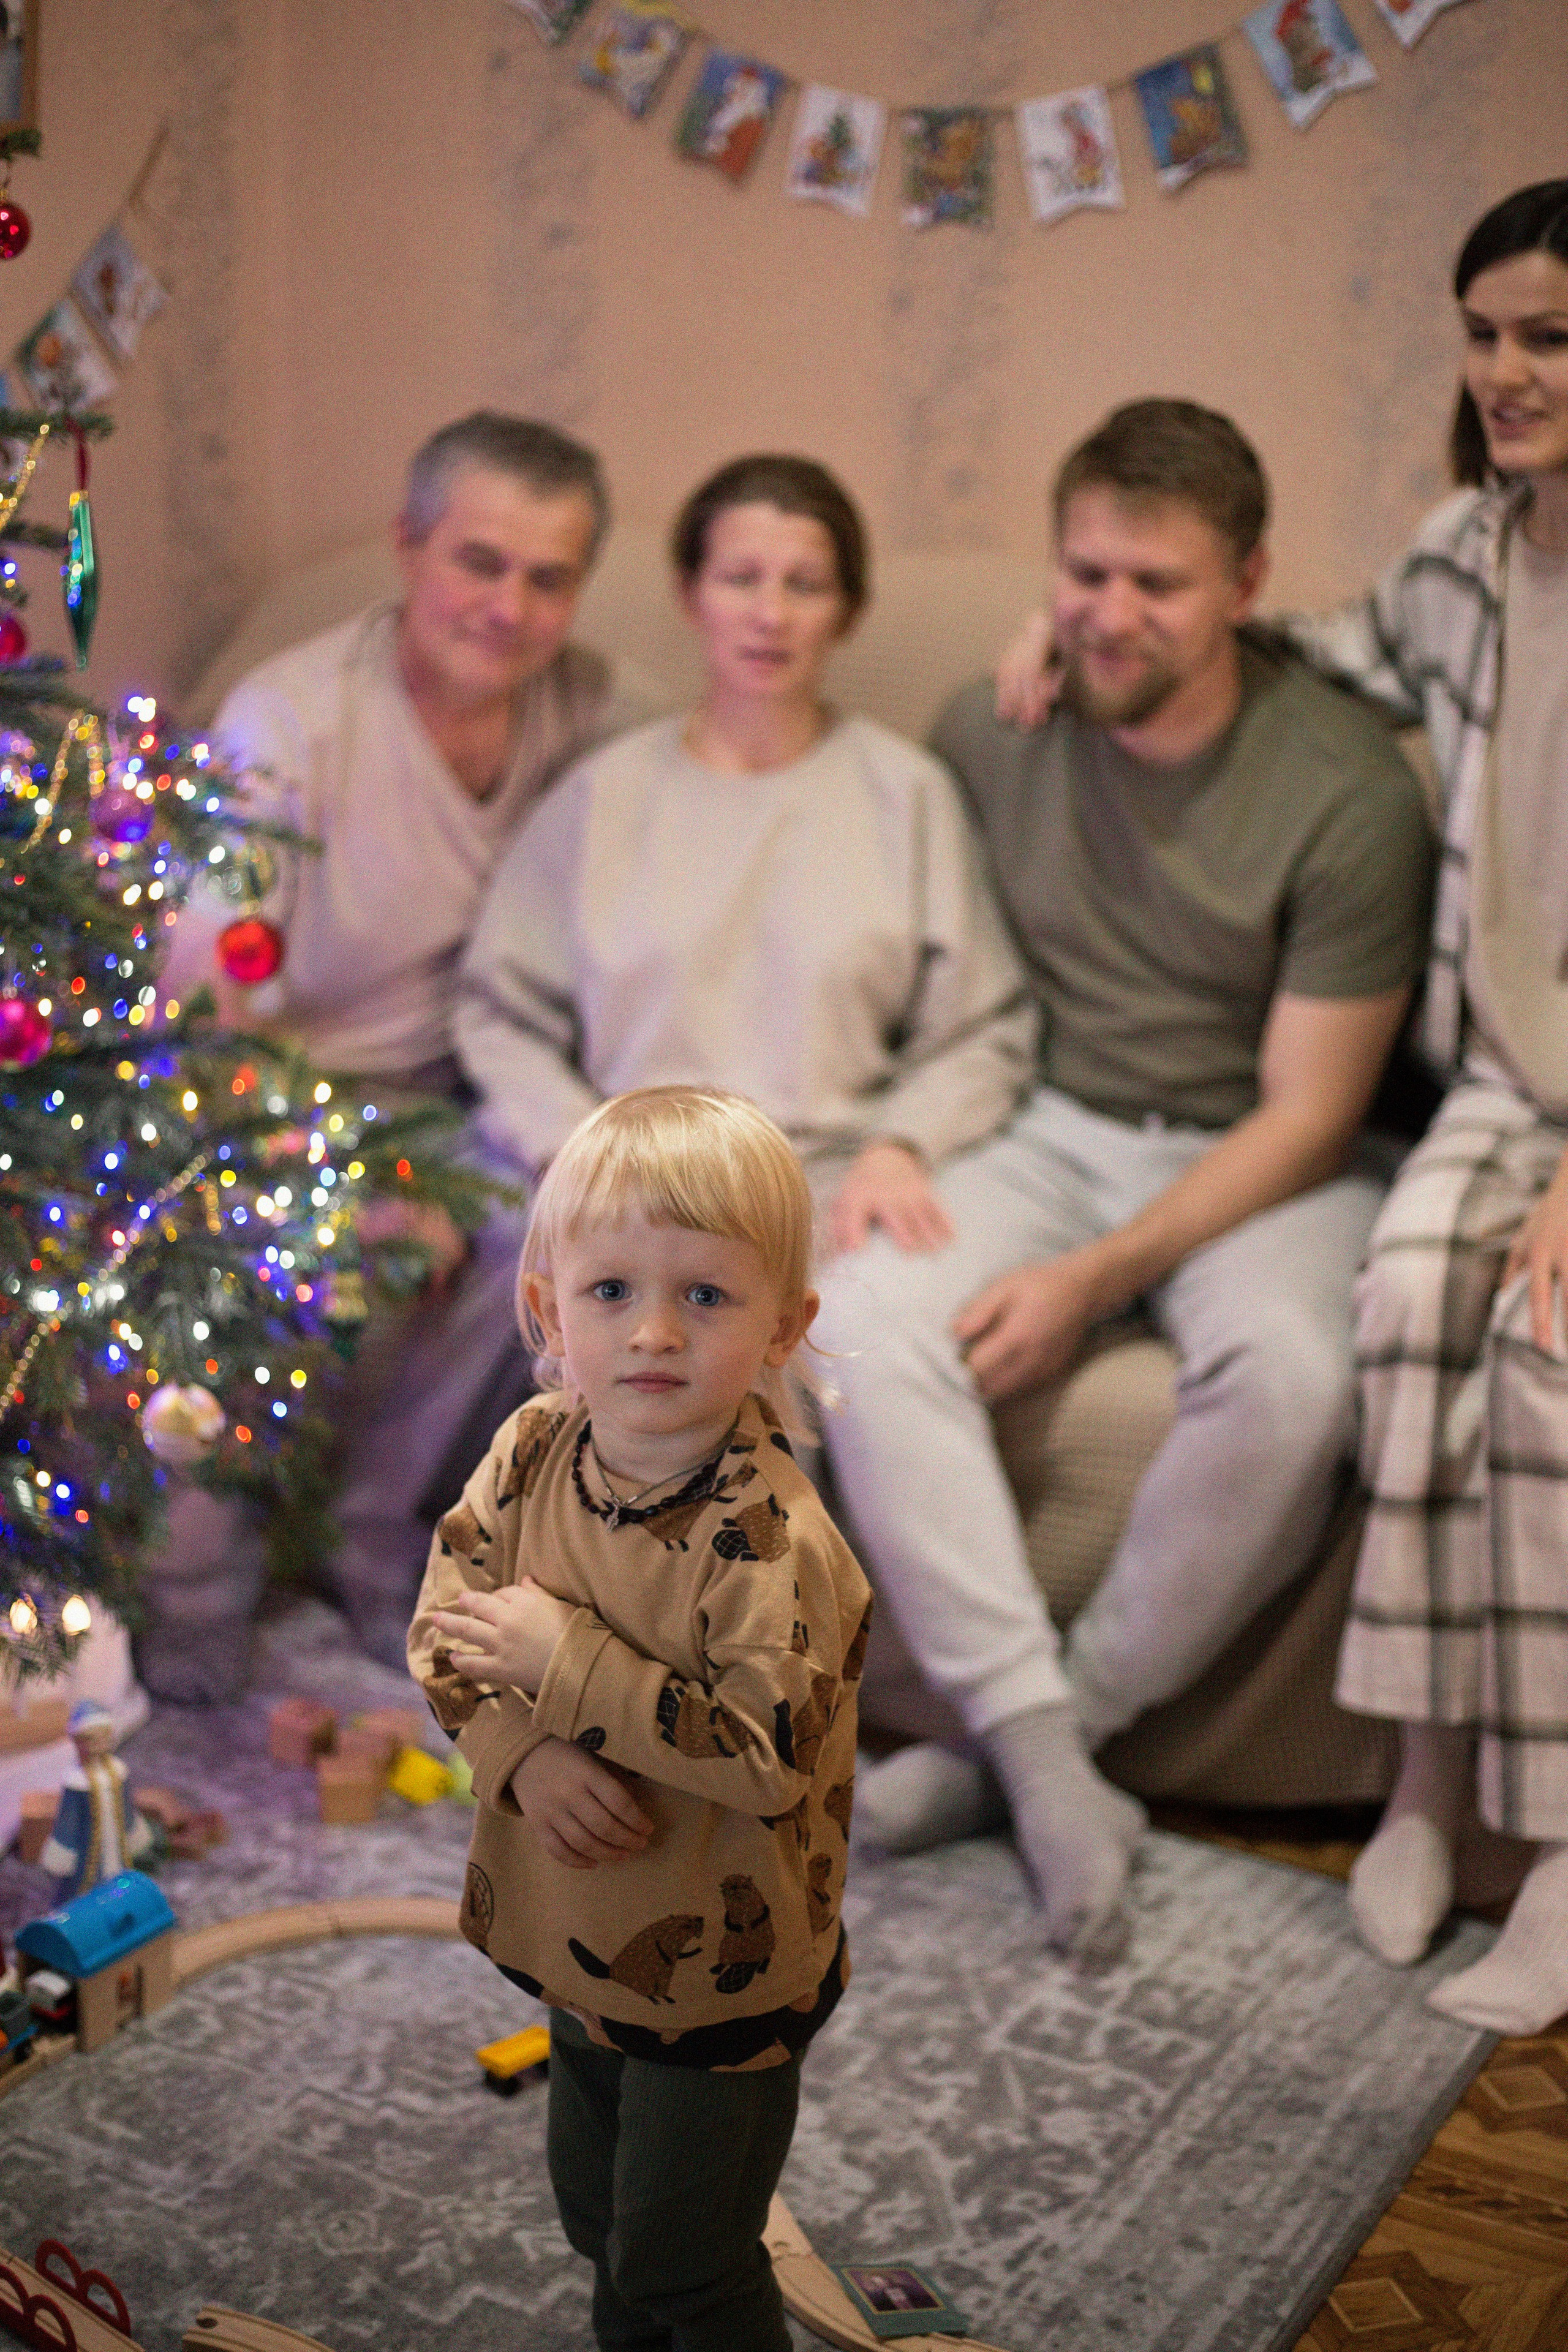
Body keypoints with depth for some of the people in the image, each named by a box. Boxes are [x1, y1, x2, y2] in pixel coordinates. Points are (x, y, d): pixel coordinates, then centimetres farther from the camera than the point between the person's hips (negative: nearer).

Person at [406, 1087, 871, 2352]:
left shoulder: (768, 1536, -30)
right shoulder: (536, 1451, -9)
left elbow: (768, 1749, -35)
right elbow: (447, 1619, -5)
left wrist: (561, 1658, -31)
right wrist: (524, 1752, -23)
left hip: (720, 1973, -7)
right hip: (585, 1938, 7)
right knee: (596, 2208, 28)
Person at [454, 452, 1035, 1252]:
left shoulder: (907, 794, 13)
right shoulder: (607, 791, 13)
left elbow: (980, 1034, 11)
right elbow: (501, 1014, 11)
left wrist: (899, 1147, -7)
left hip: (834, 1192, 0)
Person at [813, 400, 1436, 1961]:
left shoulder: (1348, 793, -14)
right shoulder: (990, 732, -1)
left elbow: (1306, 1117, -13)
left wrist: (1099, 1276, -21)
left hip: (1264, 1169, -3)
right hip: (1055, 1132, 3)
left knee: (1287, 1381, -35)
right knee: (861, 1316, -26)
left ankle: (1034, 1736, -15)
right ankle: (1057, 1775, -25)